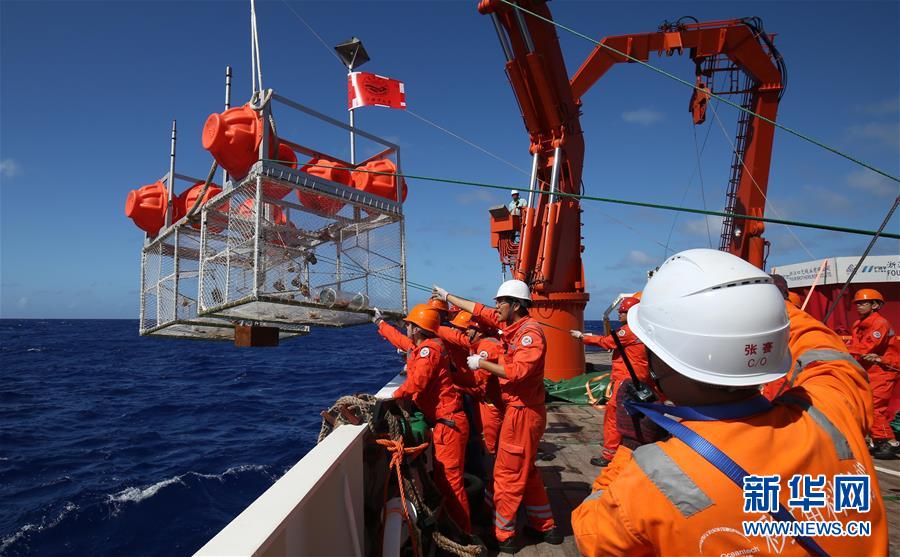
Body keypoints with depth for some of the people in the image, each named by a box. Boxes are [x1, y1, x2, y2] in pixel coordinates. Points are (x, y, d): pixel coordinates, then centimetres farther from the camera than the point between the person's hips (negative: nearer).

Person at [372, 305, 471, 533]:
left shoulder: (429, 348, -15)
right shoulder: (419, 346, 13)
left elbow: (417, 382, -26)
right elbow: (400, 340, 33)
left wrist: (395, 395, -10)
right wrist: (380, 323, 45)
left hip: (448, 423, -10)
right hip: (440, 421, 10)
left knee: (450, 480, -7)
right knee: (442, 477, 18)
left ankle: (464, 533, 2)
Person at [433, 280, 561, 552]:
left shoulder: (530, 331, -19)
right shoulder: (509, 325, 6)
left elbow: (517, 371, -29)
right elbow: (478, 310, 15)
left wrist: (482, 363, -19)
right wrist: (447, 296, 22)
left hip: (523, 412, -9)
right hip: (517, 409, 9)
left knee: (508, 473, 1)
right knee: (526, 470, 19)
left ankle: (503, 536, 14)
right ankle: (544, 527, 31)